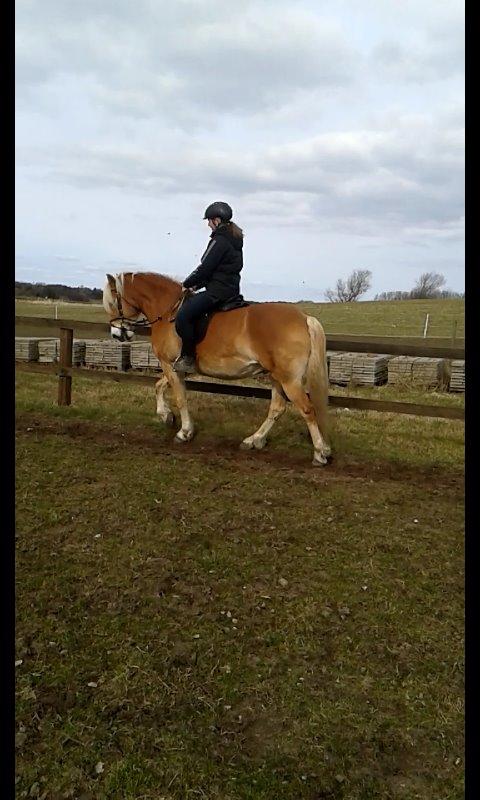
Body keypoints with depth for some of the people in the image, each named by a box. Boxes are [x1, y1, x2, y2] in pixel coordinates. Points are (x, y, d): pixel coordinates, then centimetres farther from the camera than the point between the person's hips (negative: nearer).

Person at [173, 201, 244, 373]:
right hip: (231, 289, 11)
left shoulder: (219, 241, -15)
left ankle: (188, 358, -11)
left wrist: (187, 284, 0)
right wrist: (197, 284, 16)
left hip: (218, 291, -11)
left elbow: (205, 268, -15)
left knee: (183, 316, -19)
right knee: (188, 303, 26)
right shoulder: (234, 240, 16)